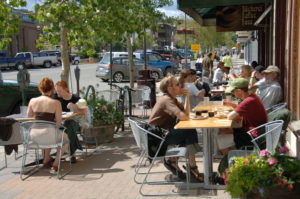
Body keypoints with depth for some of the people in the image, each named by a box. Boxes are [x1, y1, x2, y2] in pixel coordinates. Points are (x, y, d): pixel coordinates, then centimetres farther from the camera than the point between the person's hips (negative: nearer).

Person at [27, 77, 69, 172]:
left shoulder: (33, 101, 0)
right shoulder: (56, 103, -11)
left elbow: (29, 115, 18)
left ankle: (46, 159, 48)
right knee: (65, 139, 28)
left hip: (34, 135, 5)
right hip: (48, 133, -5)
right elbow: (59, 122, -7)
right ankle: (56, 163, 20)